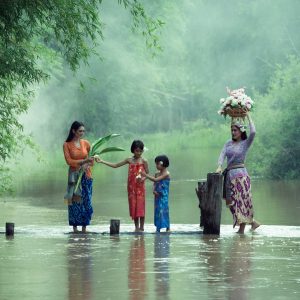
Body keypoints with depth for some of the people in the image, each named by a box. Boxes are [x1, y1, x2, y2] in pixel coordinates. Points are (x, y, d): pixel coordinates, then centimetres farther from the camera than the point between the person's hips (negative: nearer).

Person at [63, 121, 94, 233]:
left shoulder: (85, 143, 5)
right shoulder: (67, 145, -3)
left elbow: (92, 158, 11)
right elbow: (69, 161, -9)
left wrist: (88, 165, -10)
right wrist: (84, 161, -18)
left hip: (86, 175, 2)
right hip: (74, 176, -2)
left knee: (86, 202, -2)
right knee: (75, 202, -4)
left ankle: (84, 228, 3)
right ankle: (75, 228, 2)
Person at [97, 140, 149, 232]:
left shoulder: (143, 161, -2)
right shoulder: (129, 160, 7)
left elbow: (147, 174, 0)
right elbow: (115, 165, 10)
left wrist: (142, 179, -22)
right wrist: (102, 161, 6)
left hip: (140, 186, -3)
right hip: (131, 187, 4)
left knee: (140, 206, -5)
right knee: (133, 206, 3)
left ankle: (141, 227, 2)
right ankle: (136, 227, 9)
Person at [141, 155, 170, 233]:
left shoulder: (166, 174, -12)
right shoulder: (157, 174, 11)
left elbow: (156, 180, -22)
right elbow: (155, 184, 13)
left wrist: (146, 175, -22)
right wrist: (154, 190, -7)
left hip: (163, 196, -7)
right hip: (157, 196, 7)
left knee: (163, 211, -8)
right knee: (157, 211, 6)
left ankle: (167, 228, -3)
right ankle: (158, 228, 10)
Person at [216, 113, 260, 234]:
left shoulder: (245, 143, 0)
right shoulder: (228, 143, 14)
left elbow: (253, 132, -16)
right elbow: (222, 155, 4)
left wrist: (249, 117, -5)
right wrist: (219, 167, -14)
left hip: (240, 173, -6)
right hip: (229, 174, 6)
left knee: (241, 199, -9)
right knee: (232, 201, 3)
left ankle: (242, 227, -8)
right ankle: (252, 221, 9)